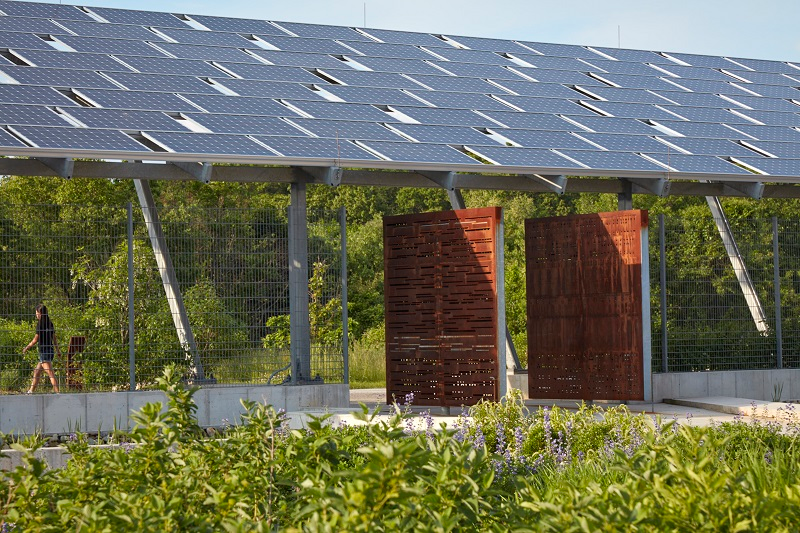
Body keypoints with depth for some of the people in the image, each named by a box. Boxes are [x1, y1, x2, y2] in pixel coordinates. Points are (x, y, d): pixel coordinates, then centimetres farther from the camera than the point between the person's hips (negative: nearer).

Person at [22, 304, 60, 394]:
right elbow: (54, 338, 16)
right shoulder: (50, 323, 9)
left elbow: (35, 340, -11)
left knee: (51, 373, -11)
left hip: (44, 350, -9)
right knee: (37, 371, 18)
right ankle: (31, 391, 25)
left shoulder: (40, 324, -13)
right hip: (50, 350, 9)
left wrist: (26, 348, 2)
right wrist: (57, 350, 25)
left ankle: (57, 392, -15)